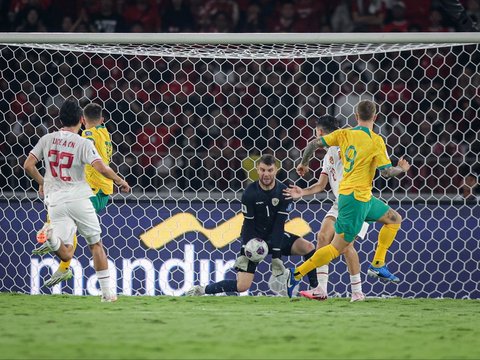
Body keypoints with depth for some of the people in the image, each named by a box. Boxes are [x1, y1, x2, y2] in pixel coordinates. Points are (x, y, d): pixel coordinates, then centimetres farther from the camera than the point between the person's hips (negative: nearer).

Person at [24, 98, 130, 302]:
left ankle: (52, 238, -33)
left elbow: (28, 166, 5)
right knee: (95, 245, 15)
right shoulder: (83, 143, -6)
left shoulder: (47, 139, 5)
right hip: (78, 199, -2)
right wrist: (120, 182, 0)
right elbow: (101, 169, -17)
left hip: (55, 202, 2)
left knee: (66, 255, 0)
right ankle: (107, 291, 13)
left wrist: (41, 182, 24)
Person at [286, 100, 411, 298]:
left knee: (394, 219, 19)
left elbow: (314, 144, 1)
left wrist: (303, 163, 17)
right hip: (355, 197, -8)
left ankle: (378, 265, 17)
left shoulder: (344, 133, 4)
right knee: (338, 247, -5)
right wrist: (402, 169, 9)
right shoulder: (376, 141, -12)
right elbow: (386, 171, -12)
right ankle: (296, 274, -8)